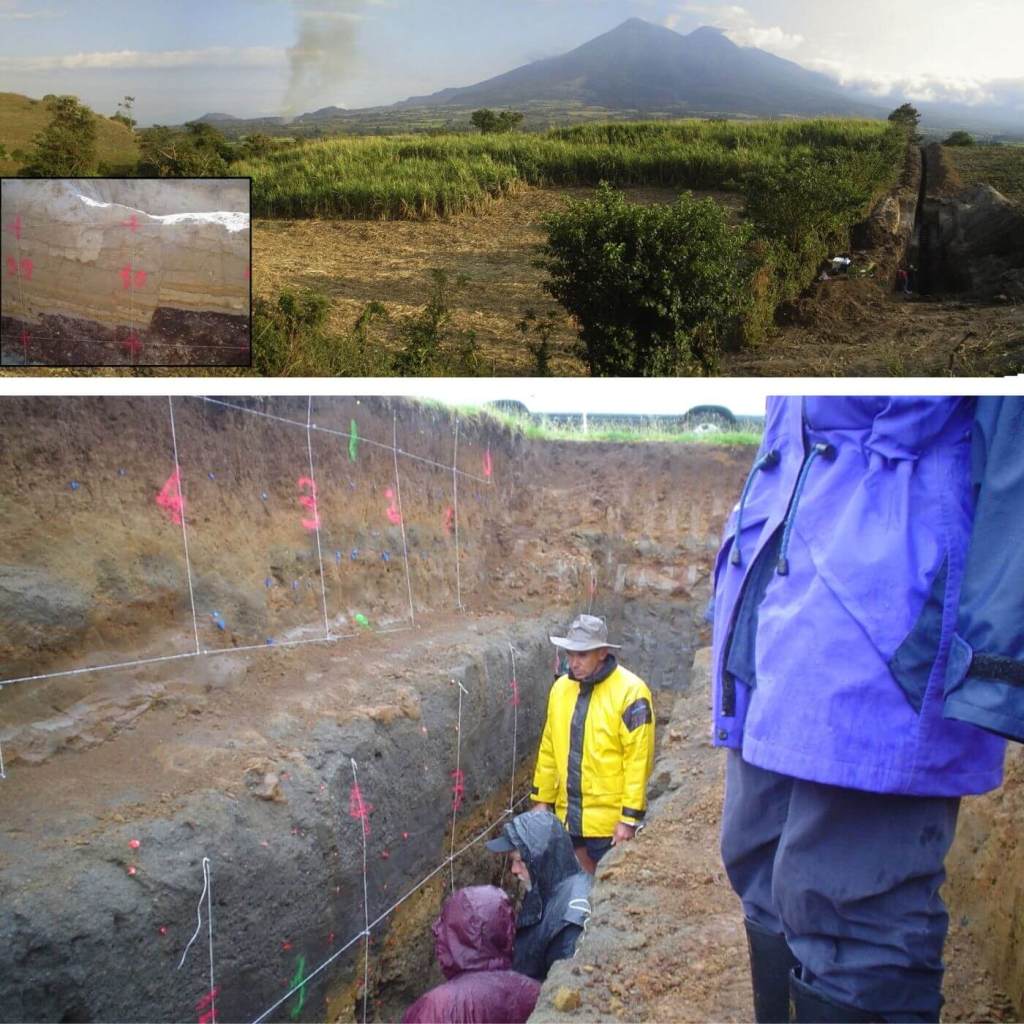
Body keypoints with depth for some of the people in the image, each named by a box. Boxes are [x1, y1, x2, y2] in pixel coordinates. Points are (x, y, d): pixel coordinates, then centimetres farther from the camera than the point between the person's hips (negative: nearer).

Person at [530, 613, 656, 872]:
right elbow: (548, 749, 12)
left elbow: (639, 760, -16)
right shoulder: (561, 687, 5)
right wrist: (542, 800, 12)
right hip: (568, 815, 6)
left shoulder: (630, 692, -15)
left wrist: (630, 818, -16)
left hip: (609, 821, -6)